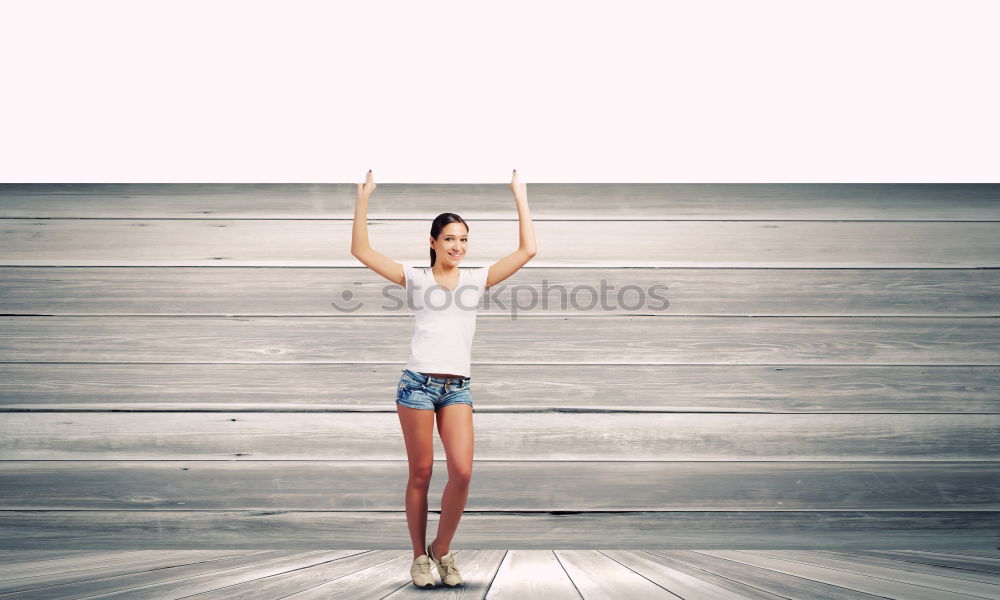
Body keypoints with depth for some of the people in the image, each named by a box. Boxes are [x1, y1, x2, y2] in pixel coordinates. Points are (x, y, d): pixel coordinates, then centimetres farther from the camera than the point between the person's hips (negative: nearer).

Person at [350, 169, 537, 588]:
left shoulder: (476, 279, 10)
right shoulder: (416, 278, 6)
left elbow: (527, 250, 6)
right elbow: (361, 251, 0)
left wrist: (520, 198, 6)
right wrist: (363, 199, -4)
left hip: (458, 387, 2)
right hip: (418, 383, -2)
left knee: (462, 471, -12)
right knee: (420, 474, 3)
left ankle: (442, 549, 8)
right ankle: (419, 555, 16)